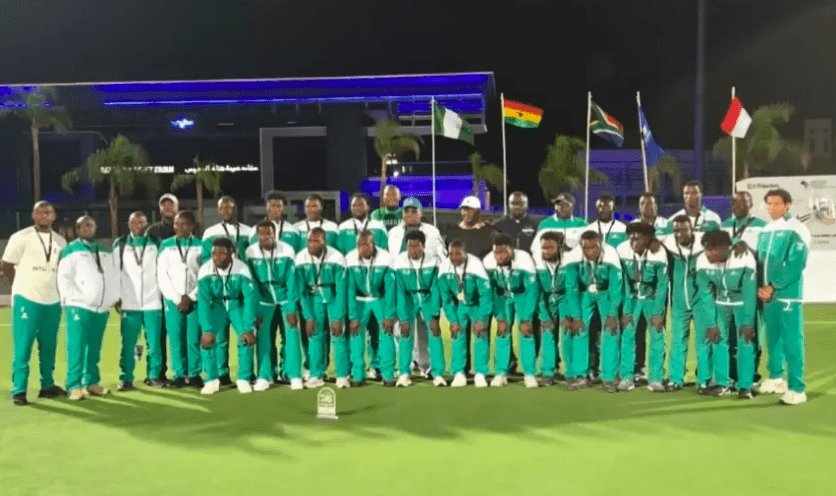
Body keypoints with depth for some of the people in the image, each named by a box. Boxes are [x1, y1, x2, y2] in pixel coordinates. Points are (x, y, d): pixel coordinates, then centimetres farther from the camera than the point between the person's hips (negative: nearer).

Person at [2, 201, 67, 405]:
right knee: (22, 347, -3)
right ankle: (19, 390, 2)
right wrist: (25, 287, 3)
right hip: (27, 300, -5)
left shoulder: (60, 241, 9)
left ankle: (47, 385, 21)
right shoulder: (21, 238, -5)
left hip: (53, 301, 5)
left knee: (49, 347, 11)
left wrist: (53, 288, 8)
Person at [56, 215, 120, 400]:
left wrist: (115, 297, 7)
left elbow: (115, 276, 17)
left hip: (102, 307, 5)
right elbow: (64, 278, -5)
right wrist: (73, 300, -13)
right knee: (77, 347, -9)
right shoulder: (70, 250, 3)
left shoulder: (107, 251, 19)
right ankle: (74, 386, -7)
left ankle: (92, 382, 13)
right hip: (79, 306, -5)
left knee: (94, 348, 7)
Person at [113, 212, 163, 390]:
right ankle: (126, 378, 8)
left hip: (153, 302, 0)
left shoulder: (157, 244, 7)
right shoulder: (119, 244, 8)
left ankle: (154, 376, 10)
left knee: (154, 343, 0)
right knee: (128, 344, 0)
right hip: (129, 303, 0)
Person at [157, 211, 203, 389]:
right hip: (172, 300, 1)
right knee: (176, 339, -1)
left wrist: (190, 297, -5)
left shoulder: (200, 245, 5)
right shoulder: (166, 245, 6)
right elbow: (162, 276, 4)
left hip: (195, 299, -1)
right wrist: (177, 298, -4)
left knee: (195, 339, -3)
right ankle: (179, 375, 8)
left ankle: (195, 374, 7)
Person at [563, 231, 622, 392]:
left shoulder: (611, 256, -31)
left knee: (611, 330, -13)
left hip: (606, 293, -1)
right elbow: (571, 288, -19)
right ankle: (579, 376, -4)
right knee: (578, 329, -12)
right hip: (584, 293, 1)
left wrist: (612, 314, -22)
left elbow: (616, 286, -22)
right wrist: (575, 316, -19)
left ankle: (608, 378, -6)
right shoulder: (574, 258, -28)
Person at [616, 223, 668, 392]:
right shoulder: (622, 250, -22)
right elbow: (621, 282, -16)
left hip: (652, 297, 0)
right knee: (627, 334, -7)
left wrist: (658, 313, -13)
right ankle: (626, 378, 0)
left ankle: (656, 378, 6)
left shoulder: (659, 254, -23)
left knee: (657, 335, -4)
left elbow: (662, 284, -13)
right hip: (631, 297, 0)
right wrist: (625, 311, -15)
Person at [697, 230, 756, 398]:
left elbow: (749, 292, -25)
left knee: (745, 341, -10)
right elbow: (705, 294, -14)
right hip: (720, 302, 3)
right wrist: (710, 324, -13)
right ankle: (722, 384, 13)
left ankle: (745, 386, -2)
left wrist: (748, 323, -22)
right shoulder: (702, 261, -25)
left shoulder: (745, 259, -33)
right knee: (718, 340, 1)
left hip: (743, 301, -3)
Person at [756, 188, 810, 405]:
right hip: (767, 294, 6)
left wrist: (773, 287, -15)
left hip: (788, 294, -6)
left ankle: (797, 389, 0)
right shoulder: (765, 231, 14)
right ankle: (776, 378, 28)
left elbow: (796, 264, -13)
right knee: (773, 338, 14)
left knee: (791, 341, -5)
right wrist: (761, 287, 0)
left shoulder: (796, 230, -5)